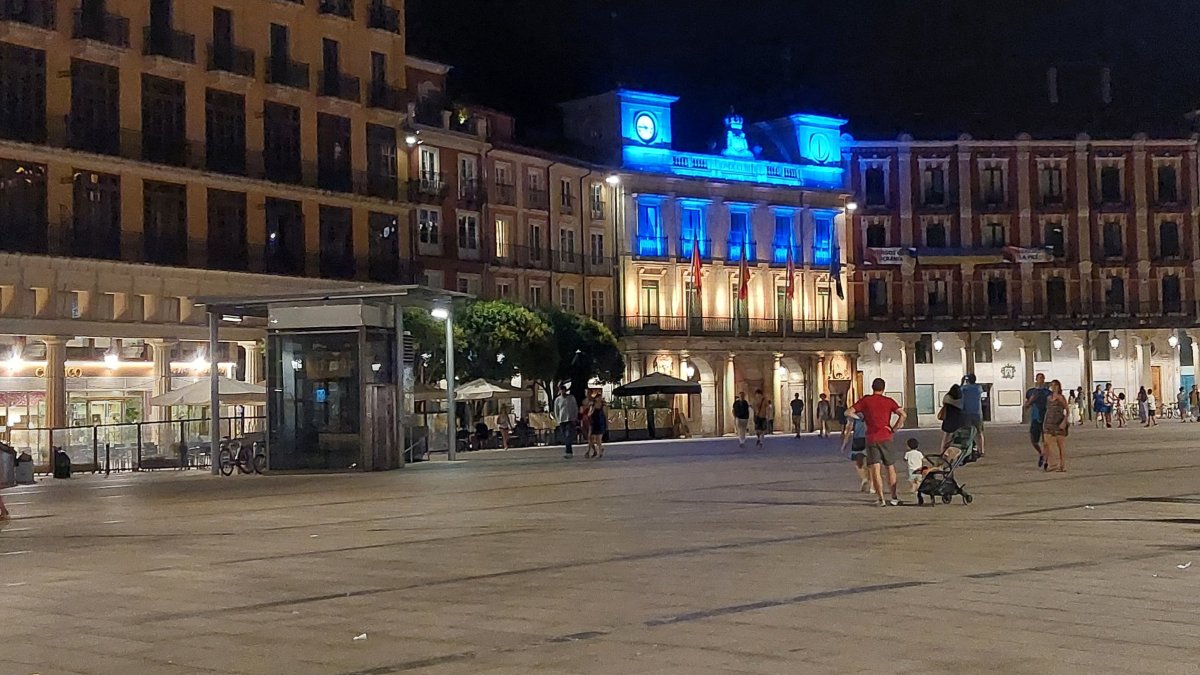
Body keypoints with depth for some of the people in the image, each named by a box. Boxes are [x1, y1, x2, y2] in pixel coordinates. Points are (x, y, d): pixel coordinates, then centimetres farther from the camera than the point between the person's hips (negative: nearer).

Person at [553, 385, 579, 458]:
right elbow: (556, 411, 13)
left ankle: (567, 452, -20)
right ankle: (570, 452, 11)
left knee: (569, 436, -15)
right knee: (564, 438, 3)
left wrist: (575, 418, -3)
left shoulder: (571, 398, 3)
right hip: (562, 420, 3)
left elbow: (576, 409, 6)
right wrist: (558, 420, 4)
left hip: (570, 420, -3)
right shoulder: (557, 400, 6)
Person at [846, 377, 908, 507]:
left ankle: (881, 499, -11)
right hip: (886, 437, 1)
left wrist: (860, 417, 13)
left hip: (871, 438, -1)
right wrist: (894, 429, 1)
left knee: (875, 469, -3)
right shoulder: (889, 401, 5)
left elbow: (848, 412, -2)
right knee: (890, 468, 14)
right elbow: (903, 415, -7)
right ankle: (894, 498, 17)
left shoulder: (865, 400, 3)